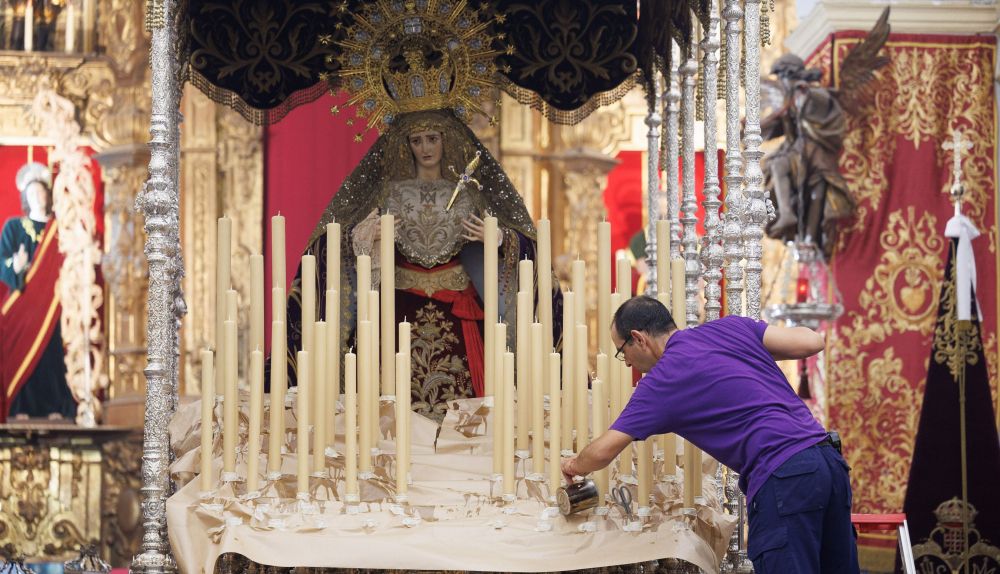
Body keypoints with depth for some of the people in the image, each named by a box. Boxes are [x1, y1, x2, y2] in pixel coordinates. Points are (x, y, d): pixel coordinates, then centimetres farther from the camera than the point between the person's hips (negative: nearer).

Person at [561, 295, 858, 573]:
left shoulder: (661, 381, 2)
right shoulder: (730, 327, 16)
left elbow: (602, 451, 5)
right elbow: (812, 341, 11)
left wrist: (574, 466, 28)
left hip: (783, 477, -7)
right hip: (828, 459, 8)